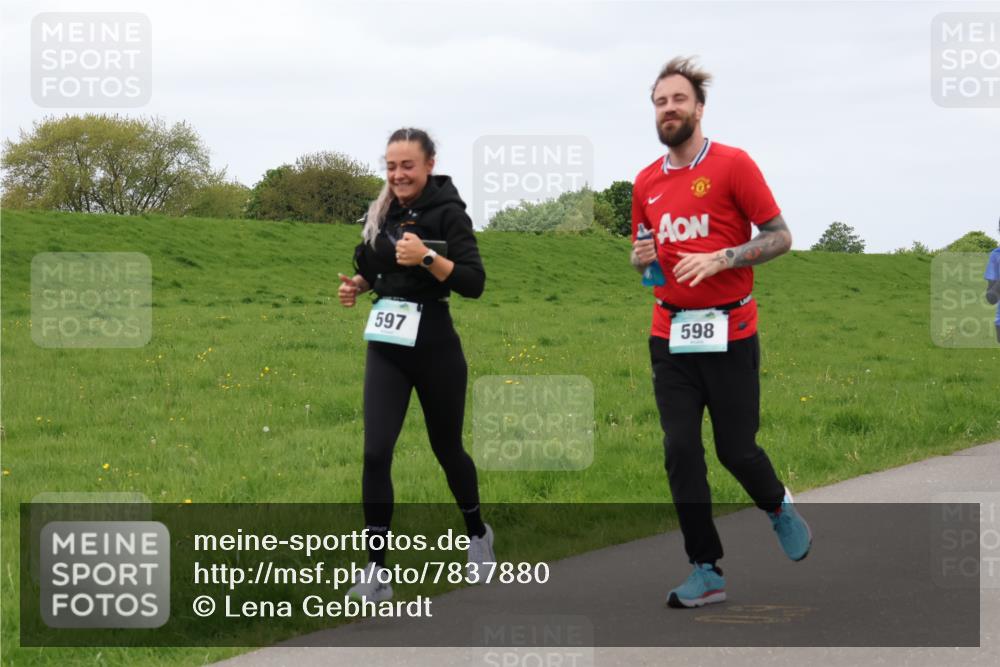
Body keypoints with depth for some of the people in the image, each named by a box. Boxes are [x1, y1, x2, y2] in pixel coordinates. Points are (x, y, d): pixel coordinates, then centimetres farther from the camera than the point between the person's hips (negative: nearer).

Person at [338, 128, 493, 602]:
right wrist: (356, 285, -1)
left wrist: (427, 257, -28)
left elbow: (475, 283, -17)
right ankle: (376, 571, -5)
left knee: (446, 447, 13)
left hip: (435, 347, -4)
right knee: (376, 452, -9)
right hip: (386, 348, 4)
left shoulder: (447, 212, -11)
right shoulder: (380, 213, 5)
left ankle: (477, 532, 41)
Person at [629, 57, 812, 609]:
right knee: (680, 451, -2)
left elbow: (780, 237, -6)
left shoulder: (732, 164, -6)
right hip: (670, 336, 4)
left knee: (736, 448, 1)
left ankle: (778, 508, 35)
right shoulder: (646, 181, 9)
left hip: (728, 335, -4)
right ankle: (707, 571, 6)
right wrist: (640, 257, -1)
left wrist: (719, 259, -18)